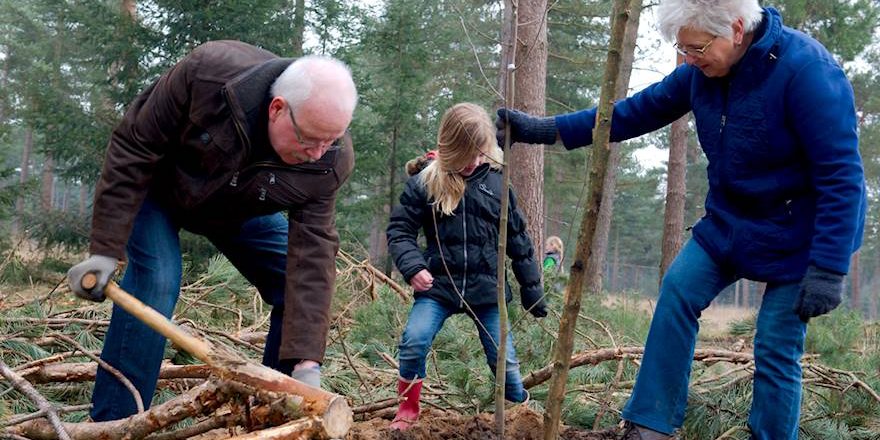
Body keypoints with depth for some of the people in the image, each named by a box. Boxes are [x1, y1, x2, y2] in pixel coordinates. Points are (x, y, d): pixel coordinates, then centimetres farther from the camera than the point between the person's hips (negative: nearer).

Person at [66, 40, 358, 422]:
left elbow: (312, 255, -29)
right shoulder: (206, 74, -40)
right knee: (156, 280, -25)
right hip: (156, 186, -3)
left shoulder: (330, 160, -30)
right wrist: (105, 249, -30)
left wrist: (306, 363, -35)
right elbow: (133, 151, -29)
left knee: (306, 292, -7)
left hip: (240, 211, 4)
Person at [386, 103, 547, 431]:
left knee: (504, 359, 3)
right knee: (414, 340, -19)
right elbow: (400, 229, 0)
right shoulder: (425, 182, -5)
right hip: (439, 285, -1)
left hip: (487, 289, 1)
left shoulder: (496, 183, 1)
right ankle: (408, 411, 1)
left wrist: (532, 290, 11)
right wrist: (412, 267, -18)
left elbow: (518, 241, 8)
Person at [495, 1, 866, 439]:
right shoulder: (703, 70, -7)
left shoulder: (806, 70, -28)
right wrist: (548, 130, -2)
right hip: (729, 220, 7)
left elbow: (843, 176, -27)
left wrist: (828, 270, -29)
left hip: (798, 234, -7)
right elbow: (636, 111, 3)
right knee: (678, 292, -2)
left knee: (776, 352, -5)